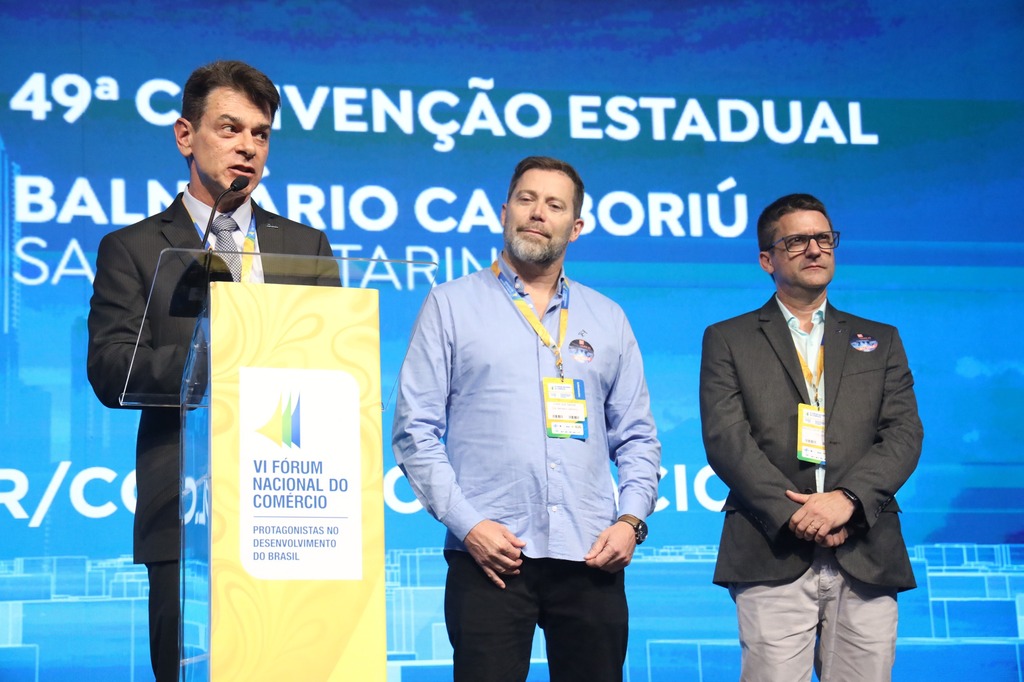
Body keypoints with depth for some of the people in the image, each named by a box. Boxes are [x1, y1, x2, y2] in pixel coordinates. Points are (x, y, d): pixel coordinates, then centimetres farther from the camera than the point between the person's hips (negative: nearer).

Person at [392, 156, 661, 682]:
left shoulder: (607, 319, 17)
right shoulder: (450, 306, 8)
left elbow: (637, 437, 17)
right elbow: (415, 431, 2)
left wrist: (631, 520, 0)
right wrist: (465, 523, -10)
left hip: (591, 559, 3)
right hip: (490, 558, -3)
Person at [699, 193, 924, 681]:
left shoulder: (880, 342, 19)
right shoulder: (727, 340, 13)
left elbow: (904, 435, 7)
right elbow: (726, 438, 0)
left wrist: (847, 498, -11)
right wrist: (792, 514, -12)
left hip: (866, 558, 2)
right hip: (773, 555, -2)